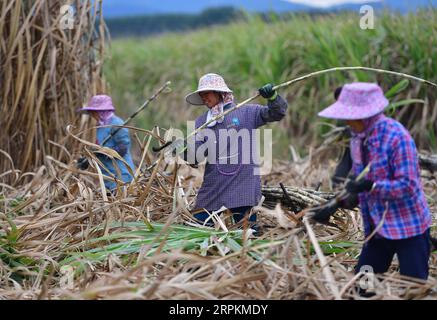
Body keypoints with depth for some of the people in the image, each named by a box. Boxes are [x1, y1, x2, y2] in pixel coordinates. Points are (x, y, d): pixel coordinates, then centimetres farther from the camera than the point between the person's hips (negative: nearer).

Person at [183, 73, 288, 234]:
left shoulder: (246, 112, 2)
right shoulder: (201, 121, 11)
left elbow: (277, 113, -1)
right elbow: (196, 157, 3)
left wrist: (272, 97, -20)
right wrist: (185, 150, -18)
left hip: (242, 186, -3)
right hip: (212, 189, 3)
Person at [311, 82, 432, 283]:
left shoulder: (397, 137, -20)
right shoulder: (357, 138, 4)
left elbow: (408, 185, -23)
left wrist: (371, 186, -33)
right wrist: (333, 207, 5)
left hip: (408, 227, -7)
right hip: (377, 227, 7)